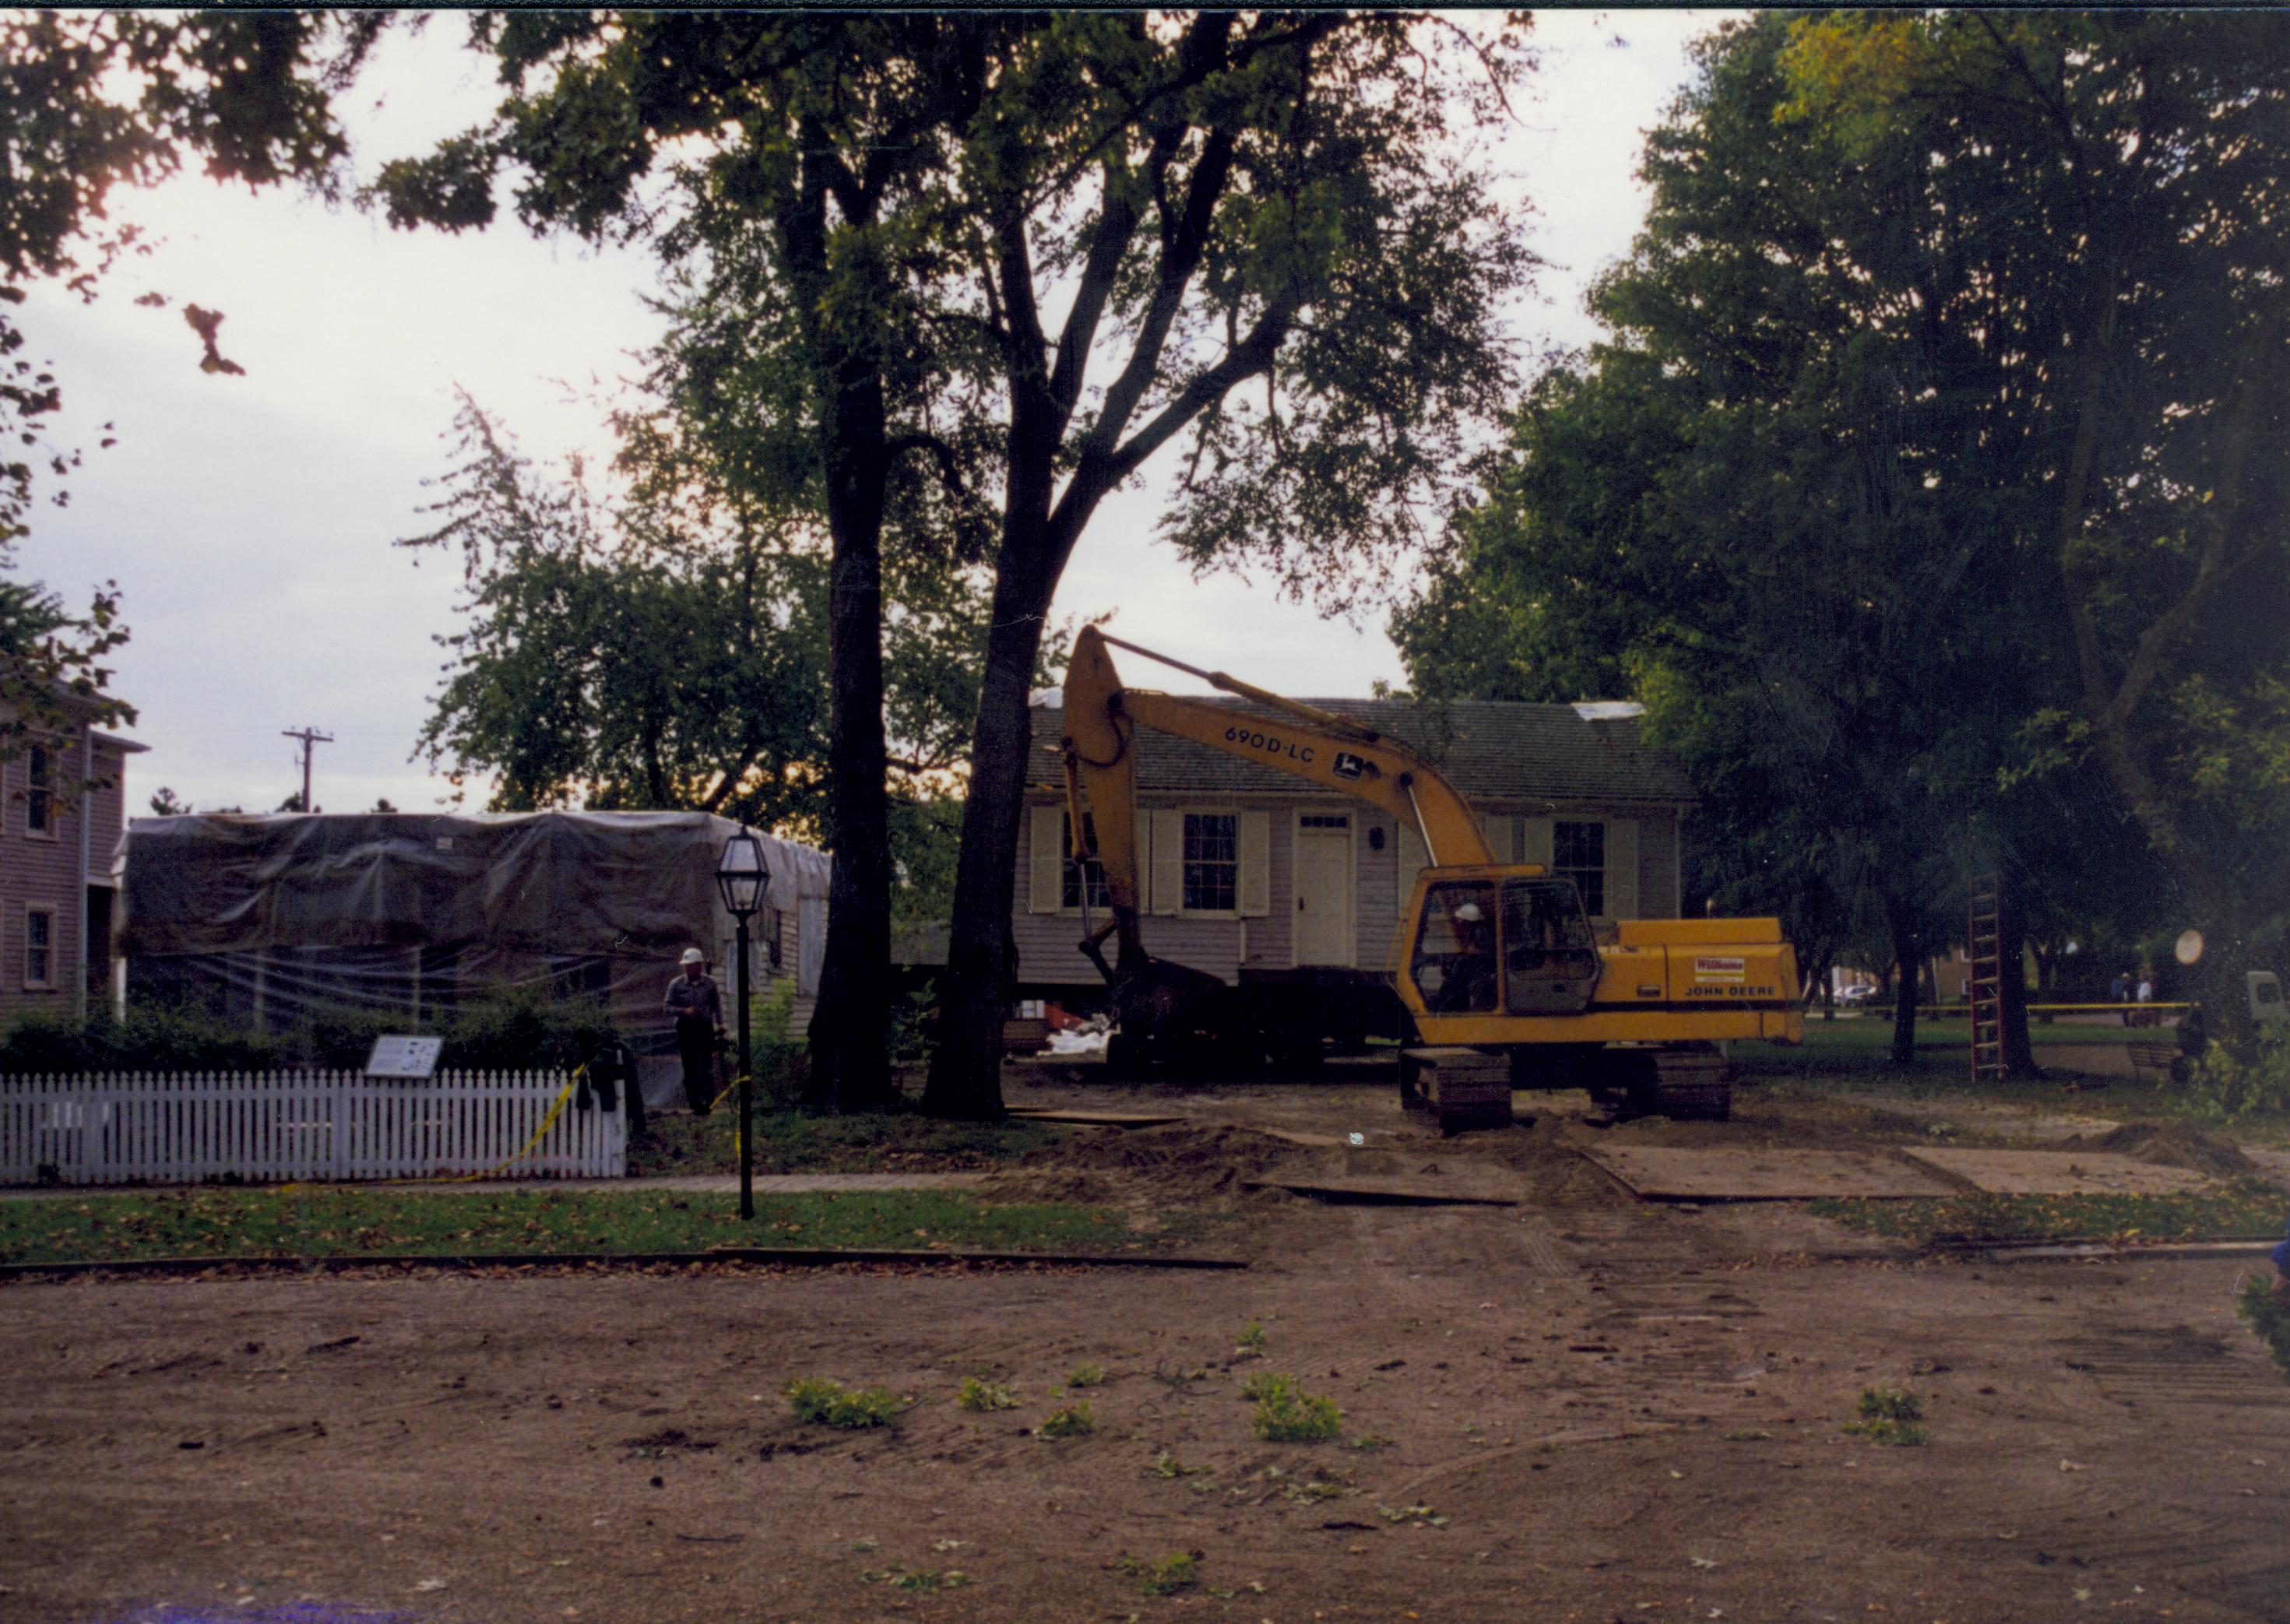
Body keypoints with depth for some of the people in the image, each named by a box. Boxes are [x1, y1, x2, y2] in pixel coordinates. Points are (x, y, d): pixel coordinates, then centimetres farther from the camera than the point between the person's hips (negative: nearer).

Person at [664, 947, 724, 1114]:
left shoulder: (710, 982, 3)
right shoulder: (676, 984, 0)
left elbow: (717, 1004, 13)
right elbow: (667, 1006, 2)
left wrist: (720, 1024, 8)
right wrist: (684, 1011, -14)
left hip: (705, 1028, 0)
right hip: (685, 1029, 0)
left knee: (707, 1065, -12)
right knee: (690, 1069, 3)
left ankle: (708, 1099, -11)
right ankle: (695, 1104, 9)